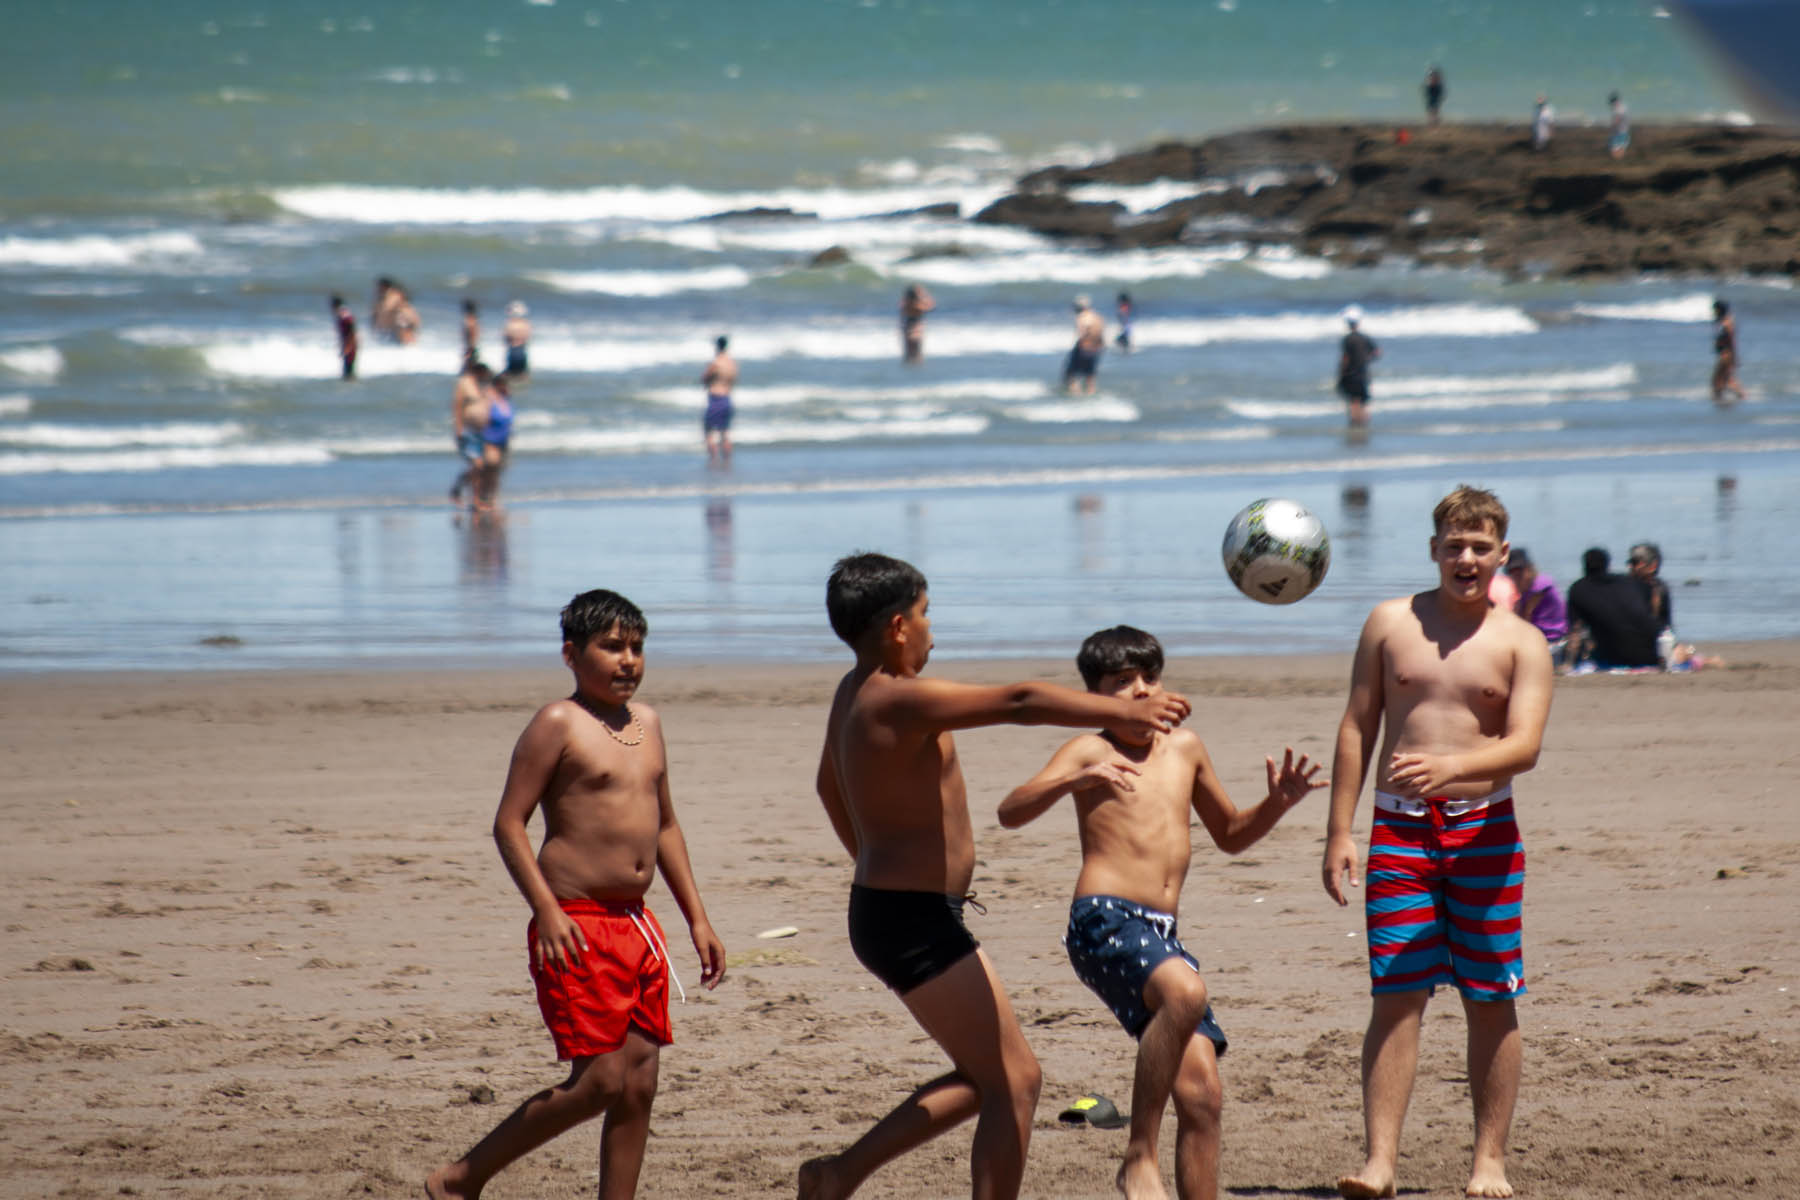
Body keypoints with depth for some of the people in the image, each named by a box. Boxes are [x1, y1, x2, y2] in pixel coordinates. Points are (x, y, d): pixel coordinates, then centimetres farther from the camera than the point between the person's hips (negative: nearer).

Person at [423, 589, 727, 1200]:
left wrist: (697, 919, 20)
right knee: (601, 1081, -12)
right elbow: (509, 823, -11)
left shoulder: (646, 723, 15)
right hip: (577, 929, -8)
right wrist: (547, 910, -22)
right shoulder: (559, 725, -8)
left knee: (640, 1086, 3)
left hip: (636, 926, 8)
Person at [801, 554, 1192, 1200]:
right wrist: (1122, 713, -33)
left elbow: (830, 787, 29)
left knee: (985, 1078, 18)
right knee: (1015, 1082, -7)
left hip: (886, 908, 11)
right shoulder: (902, 700, -20)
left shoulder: (854, 694, 11)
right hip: (915, 924, -11)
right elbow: (1020, 702, -30)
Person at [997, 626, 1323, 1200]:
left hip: (1160, 937, 7)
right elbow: (1011, 812, -12)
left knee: (1202, 1093, -1)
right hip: (1105, 919, -7)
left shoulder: (1184, 748, 20)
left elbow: (1231, 835, 33)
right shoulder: (1091, 750, 4)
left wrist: (1277, 803, 14)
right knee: (1185, 990, -36)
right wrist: (1074, 781, -29)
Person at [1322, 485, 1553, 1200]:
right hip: (1399, 832, 1)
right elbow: (1357, 729, 10)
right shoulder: (1390, 624, 7)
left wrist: (1449, 767, -29)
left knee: (1490, 1001, 2)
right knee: (1395, 999, -6)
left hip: (1484, 831, 0)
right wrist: (1339, 833, 4)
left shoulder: (1521, 644, 2)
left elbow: (1525, 745, -11)